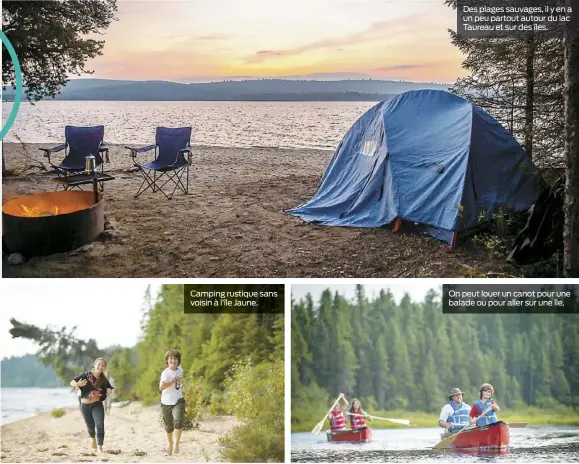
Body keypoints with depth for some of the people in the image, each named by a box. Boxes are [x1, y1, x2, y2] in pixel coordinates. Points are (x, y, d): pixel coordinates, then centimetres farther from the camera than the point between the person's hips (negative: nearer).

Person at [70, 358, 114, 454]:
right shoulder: (86, 375, -11)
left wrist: (110, 391, -14)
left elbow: (109, 389, 10)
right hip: (85, 405, -1)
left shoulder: (103, 380, -2)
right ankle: (94, 440, 45)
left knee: (100, 424, -18)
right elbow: (72, 382, -10)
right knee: (90, 426, 13)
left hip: (97, 405, 1)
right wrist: (77, 384, -33)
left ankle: (99, 447, -16)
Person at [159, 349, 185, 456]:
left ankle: (176, 445, -14)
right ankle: (169, 443, 41)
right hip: (166, 403, -2)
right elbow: (161, 387, -34)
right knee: (169, 426, 14)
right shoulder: (165, 373, -15)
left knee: (178, 421, -22)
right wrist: (174, 380, -32)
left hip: (178, 401, 2)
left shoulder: (180, 370, 3)